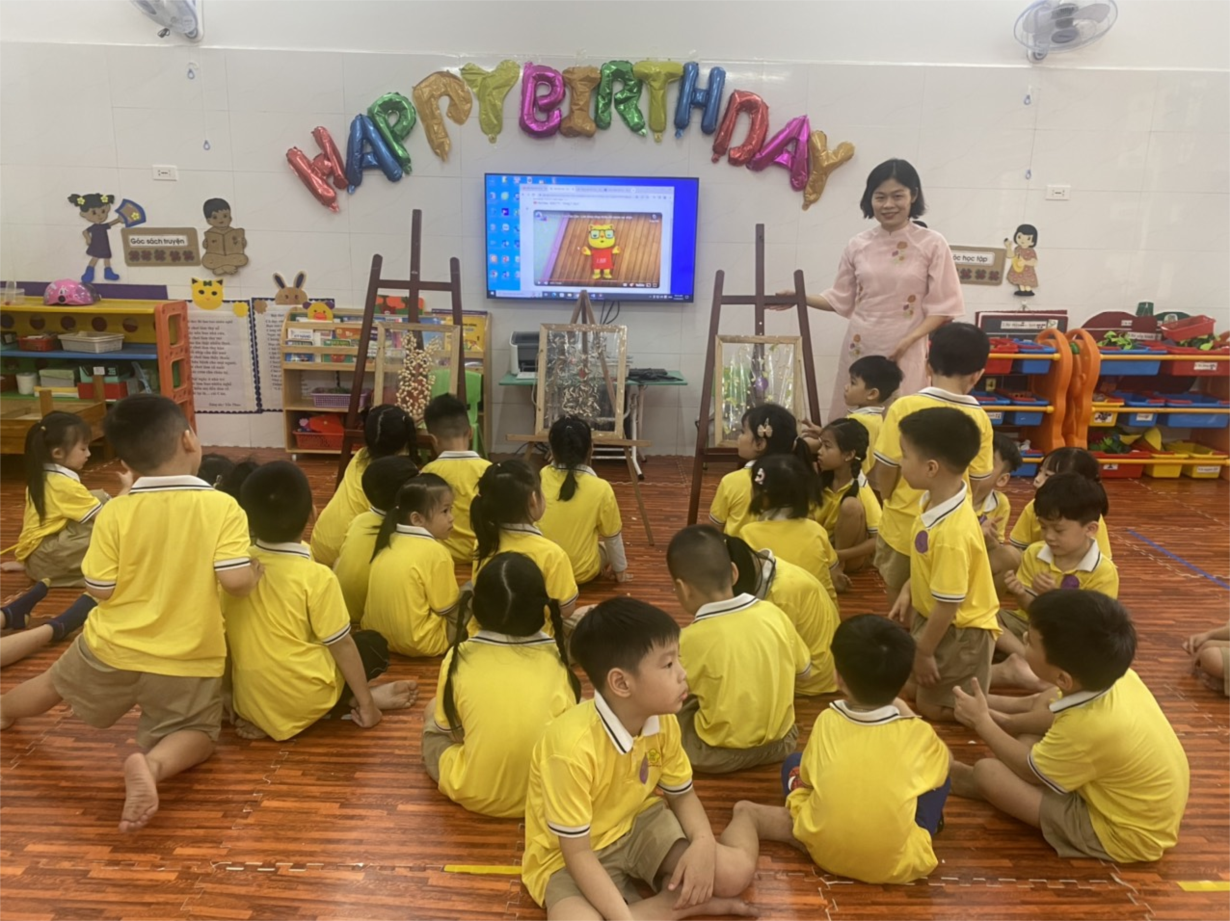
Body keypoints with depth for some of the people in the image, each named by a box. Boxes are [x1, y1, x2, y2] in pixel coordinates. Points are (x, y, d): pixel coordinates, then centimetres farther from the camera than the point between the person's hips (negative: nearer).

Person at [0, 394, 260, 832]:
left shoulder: (115, 512, -11)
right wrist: (257, 570, -2)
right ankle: (153, 764, -12)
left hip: (113, 650, 3)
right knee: (196, 733, 16)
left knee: (58, 681, 33)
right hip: (188, 661, -3)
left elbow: (101, 589, -8)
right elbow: (236, 580, -23)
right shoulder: (222, 506, -17)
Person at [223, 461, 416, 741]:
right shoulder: (316, 577, -17)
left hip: (248, 702, 6)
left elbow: (226, 637, 8)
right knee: (374, 645, 14)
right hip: (302, 701, -5)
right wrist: (365, 701, 0)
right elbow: (342, 646, -12)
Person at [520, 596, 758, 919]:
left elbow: (682, 794, 2)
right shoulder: (572, 746, -34)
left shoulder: (663, 721, -13)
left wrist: (703, 842, -18)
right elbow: (577, 853, -26)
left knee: (737, 872, -17)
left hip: (638, 824, 4)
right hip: (567, 857, -3)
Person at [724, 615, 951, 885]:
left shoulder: (826, 720, -1)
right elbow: (946, 760, 20)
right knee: (940, 776, 19)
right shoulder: (918, 732, -3)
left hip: (824, 851, 3)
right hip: (897, 864, -2)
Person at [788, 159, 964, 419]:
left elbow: (942, 307, -4)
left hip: (906, 352, -3)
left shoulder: (932, 244, -4)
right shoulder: (858, 245, 4)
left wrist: (907, 341, -16)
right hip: (859, 348, 3)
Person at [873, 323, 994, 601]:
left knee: (899, 595, 20)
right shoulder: (979, 419, -10)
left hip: (903, 524, -2)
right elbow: (979, 484, -4)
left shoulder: (904, 407, -18)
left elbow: (886, 469, -12)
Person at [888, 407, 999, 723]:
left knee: (931, 705, 8)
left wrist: (924, 652, -15)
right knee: (906, 683, 21)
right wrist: (908, 592, 5)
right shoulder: (937, 499, -10)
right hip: (933, 616, 9)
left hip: (960, 631, -8)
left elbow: (948, 605, -26)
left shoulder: (953, 534, -36)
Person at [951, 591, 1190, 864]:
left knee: (987, 771, -9)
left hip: (1125, 834, -8)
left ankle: (974, 784, 23)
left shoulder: (1087, 726, -35)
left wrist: (982, 722, 0)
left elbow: (1028, 770, -12)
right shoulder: (1120, 678, -15)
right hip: (1152, 812, 8)